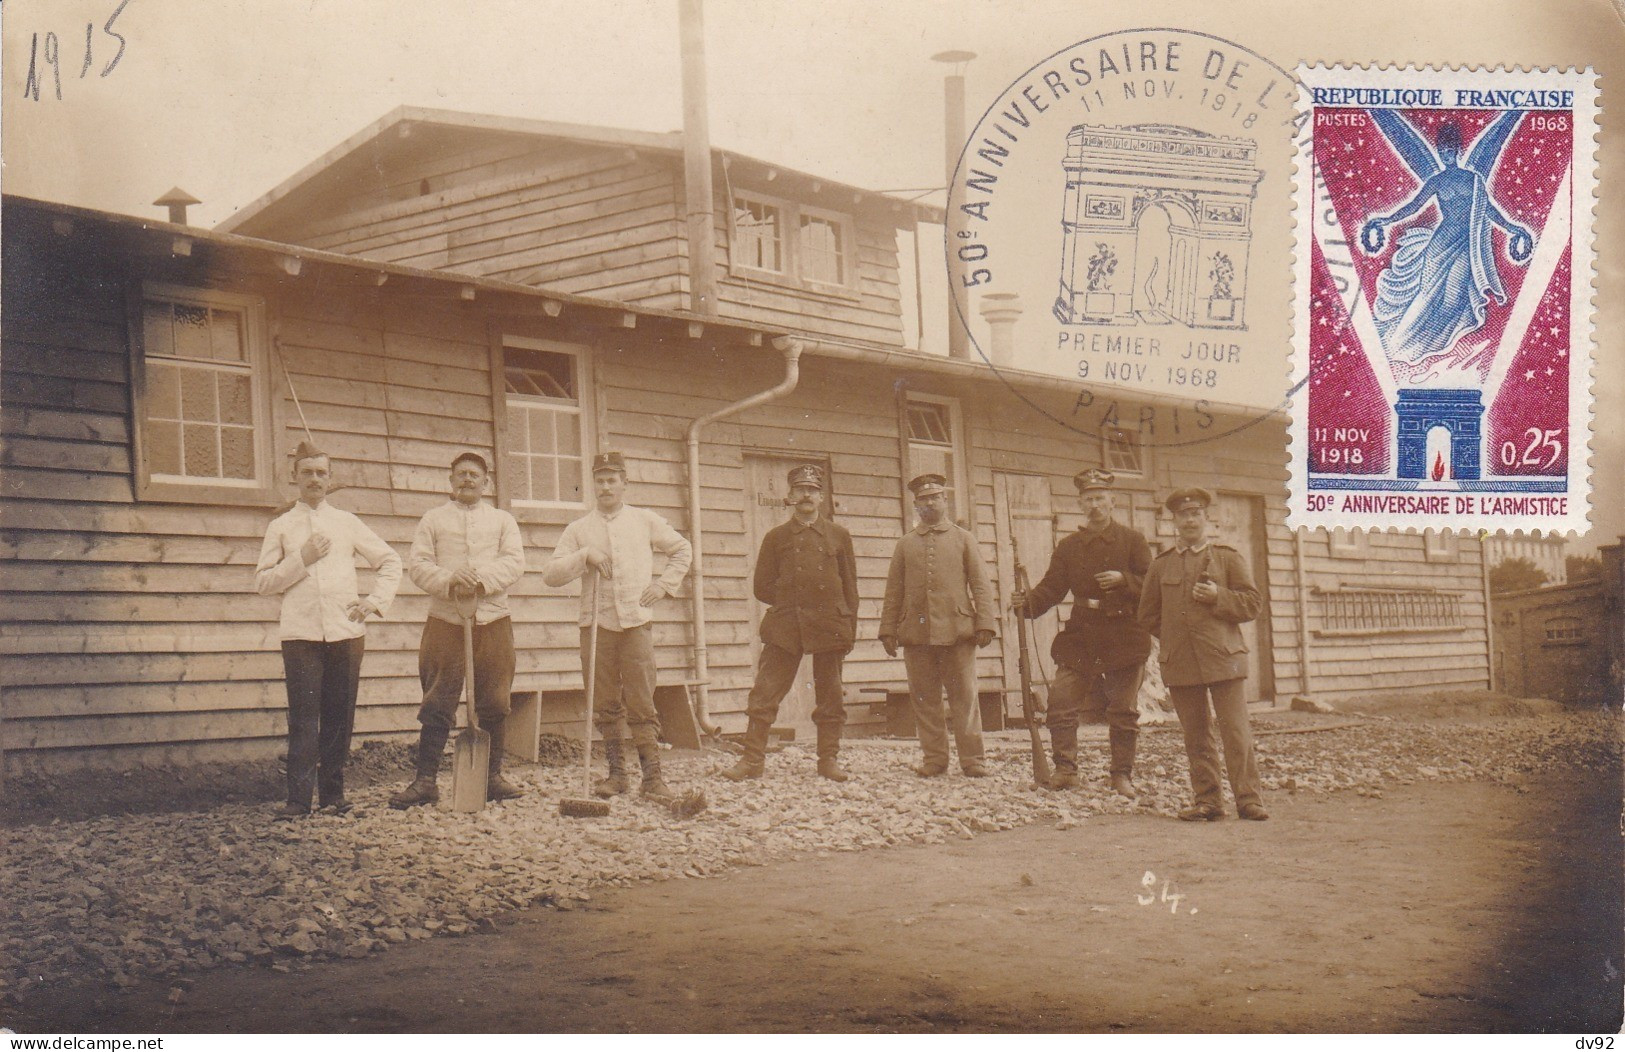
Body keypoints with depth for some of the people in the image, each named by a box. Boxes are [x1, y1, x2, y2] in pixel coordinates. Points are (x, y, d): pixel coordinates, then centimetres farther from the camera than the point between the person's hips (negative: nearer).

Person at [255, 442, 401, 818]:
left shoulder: (347, 523, 14)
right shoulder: (281, 527, 10)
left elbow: (390, 561, 18)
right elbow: (262, 582, 4)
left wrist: (376, 601, 5)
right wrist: (301, 559, -7)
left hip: (346, 632, 2)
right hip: (301, 633, -2)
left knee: (338, 716, 3)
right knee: (303, 717, -8)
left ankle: (333, 793, 10)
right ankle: (299, 797, -8)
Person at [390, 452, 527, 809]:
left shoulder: (502, 520, 16)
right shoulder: (434, 519, 13)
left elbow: (514, 562, 2)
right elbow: (417, 564, 3)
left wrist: (481, 578, -15)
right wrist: (449, 580, -15)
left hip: (493, 620, 1)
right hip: (445, 620, -1)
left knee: (494, 704, 3)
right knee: (437, 705, -2)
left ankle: (492, 776, 13)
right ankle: (425, 781, 0)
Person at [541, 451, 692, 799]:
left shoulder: (645, 521, 11)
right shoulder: (579, 529, 10)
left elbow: (682, 550, 22)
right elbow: (550, 574, 4)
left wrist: (664, 585, 9)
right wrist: (585, 555, -9)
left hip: (637, 621, -1)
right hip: (596, 624, 1)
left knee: (642, 703, -6)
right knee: (606, 705, 3)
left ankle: (652, 776, -4)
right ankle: (616, 773, 11)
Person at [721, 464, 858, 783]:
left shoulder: (839, 536, 9)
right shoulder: (776, 537, 9)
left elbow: (850, 588, 10)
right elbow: (762, 588, 10)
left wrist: (850, 631, 4)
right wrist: (792, 599, -1)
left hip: (830, 626, 0)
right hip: (784, 627, 0)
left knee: (830, 698, 5)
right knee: (764, 694, -5)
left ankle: (829, 759, 14)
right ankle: (752, 760, -1)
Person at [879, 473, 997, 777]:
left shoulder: (963, 538, 10)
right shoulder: (906, 544, 14)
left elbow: (980, 585, 5)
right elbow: (894, 590, 13)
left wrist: (984, 624, -5)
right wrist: (888, 629, 5)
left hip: (957, 630, -2)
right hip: (916, 633, 2)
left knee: (965, 696, -2)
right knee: (924, 698, 3)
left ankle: (971, 759, 2)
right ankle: (934, 758, 10)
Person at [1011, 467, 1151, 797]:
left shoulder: (1132, 541, 4)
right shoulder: (1068, 546, 10)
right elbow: (1051, 588, 6)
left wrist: (1123, 581, -18)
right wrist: (1027, 604, -13)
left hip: (1124, 637, -2)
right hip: (1080, 639, 2)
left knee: (1124, 711, 4)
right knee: (1060, 702, -7)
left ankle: (1123, 774, 15)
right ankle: (1065, 770, 2)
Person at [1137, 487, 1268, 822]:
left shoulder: (1228, 558, 8)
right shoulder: (1161, 565, 14)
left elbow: (1252, 603, 4)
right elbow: (1148, 614, 20)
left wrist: (1218, 597, -11)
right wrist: (1175, 637, 10)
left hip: (1223, 657, -2)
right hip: (1180, 664, 3)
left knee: (1236, 731, -6)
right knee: (1196, 737, 4)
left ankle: (1248, 799, -2)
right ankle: (1208, 801, 9)